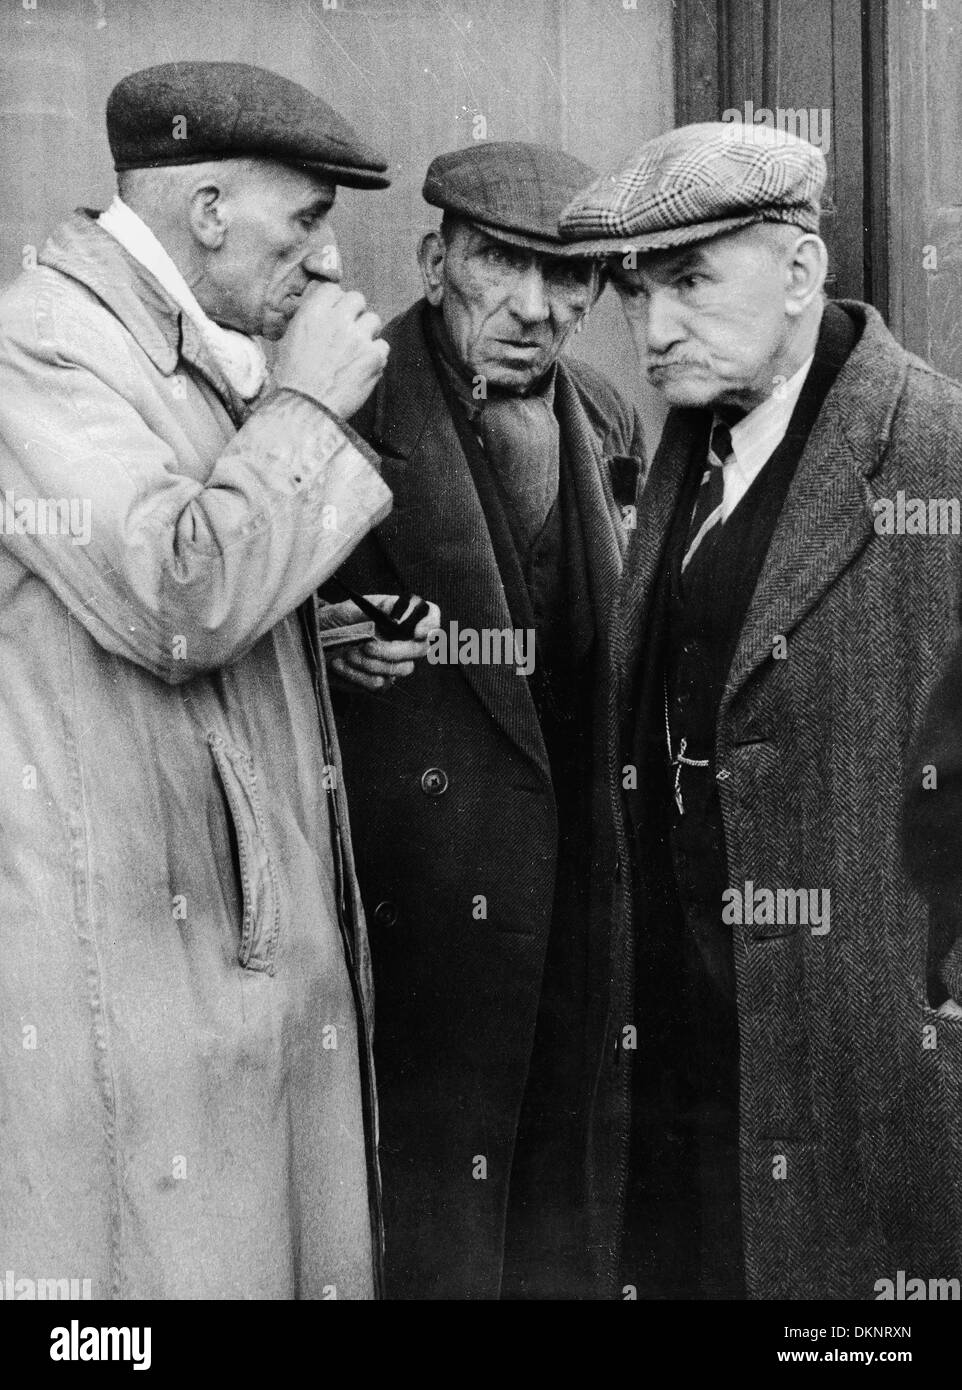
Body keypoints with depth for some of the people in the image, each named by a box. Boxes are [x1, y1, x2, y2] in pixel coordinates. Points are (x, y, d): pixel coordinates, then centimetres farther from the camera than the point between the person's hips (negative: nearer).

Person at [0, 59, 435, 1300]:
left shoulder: (203, 353, 17)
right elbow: (179, 601, -23)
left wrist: (343, 638, 13)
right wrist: (307, 407, -13)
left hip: (257, 916, 9)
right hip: (127, 935, -9)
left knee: (291, 1239, 11)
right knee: (161, 1255, -3)